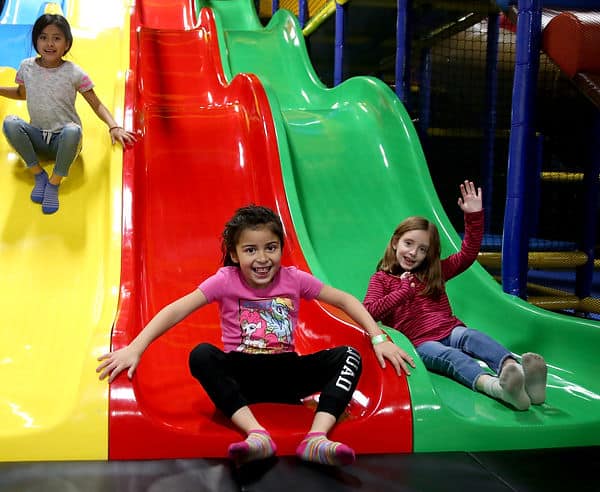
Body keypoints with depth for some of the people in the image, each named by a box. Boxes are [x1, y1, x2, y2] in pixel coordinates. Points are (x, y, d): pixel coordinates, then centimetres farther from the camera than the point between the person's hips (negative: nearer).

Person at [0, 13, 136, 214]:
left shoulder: (74, 73, -9)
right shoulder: (26, 67, 0)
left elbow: (96, 104, -6)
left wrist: (114, 127, -22)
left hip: (63, 140, -3)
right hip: (37, 137, 3)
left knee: (73, 130, -38)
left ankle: (54, 183, -19)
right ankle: (38, 174, -13)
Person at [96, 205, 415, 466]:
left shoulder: (294, 279, -3)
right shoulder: (226, 280, -7)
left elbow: (346, 301, 3)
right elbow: (177, 310, -16)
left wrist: (379, 339, -8)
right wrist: (134, 349, -27)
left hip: (286, 374, 2)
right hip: (241, 374, -1)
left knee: (348, 357, -19)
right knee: (201, 355, -31)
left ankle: (316, 439, -36)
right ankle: (257, 435, -40)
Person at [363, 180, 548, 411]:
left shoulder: (434, 272, 22)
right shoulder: (381, 279, 12)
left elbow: (467, 254, 15)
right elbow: (368, 312, -4)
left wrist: (474, 216, 5)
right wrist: (403, 291, -4)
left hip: (450, 329, 4)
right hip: (419, 342, -3)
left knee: (473, 337, -32)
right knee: (450, 356, -36)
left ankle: (516, 369, -61)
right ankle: (497, 387, -66)